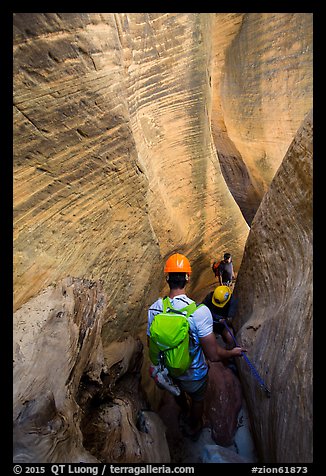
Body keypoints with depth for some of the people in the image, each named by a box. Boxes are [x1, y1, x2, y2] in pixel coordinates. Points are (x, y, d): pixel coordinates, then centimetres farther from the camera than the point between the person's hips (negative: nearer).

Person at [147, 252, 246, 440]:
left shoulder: (155, 308, -22)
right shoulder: (200, 312, -36)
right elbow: (213, 355, -29)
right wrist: (233, 353, -8)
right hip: (194, 373, -3)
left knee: (177, 391, 37)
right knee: (197, 399, 32)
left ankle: (183, 410, 69)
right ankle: (194, 428, 60)